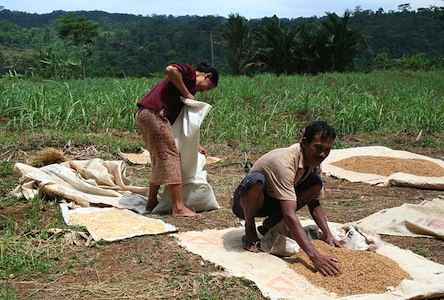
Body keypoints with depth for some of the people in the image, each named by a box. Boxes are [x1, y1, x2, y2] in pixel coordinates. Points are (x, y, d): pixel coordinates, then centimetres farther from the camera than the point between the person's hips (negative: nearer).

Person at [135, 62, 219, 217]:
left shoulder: (190, 88, 28)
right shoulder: (189, 72, 3)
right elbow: (170, 69, -20)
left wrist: (196, 145, 27)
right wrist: (186, 94, -9)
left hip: (143, 115, 10)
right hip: (154, 113, -10)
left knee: (160, 160, 17)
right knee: (171, 156, -8)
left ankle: (152, 202, 25)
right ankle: (179, 208, -8)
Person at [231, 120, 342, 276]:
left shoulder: (314, 162, -9)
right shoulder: (285, 162, -35)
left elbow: (314, 204, -1)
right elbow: (289, 215, -43)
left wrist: (328, 236, -16)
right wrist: (315, 257, -50)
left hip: (272, 202, 7)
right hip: (245, 203, -7)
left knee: (316, 182, -13)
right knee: (256, 180, -40)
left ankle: (270, 224, -2)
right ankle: (250, 231, -12)